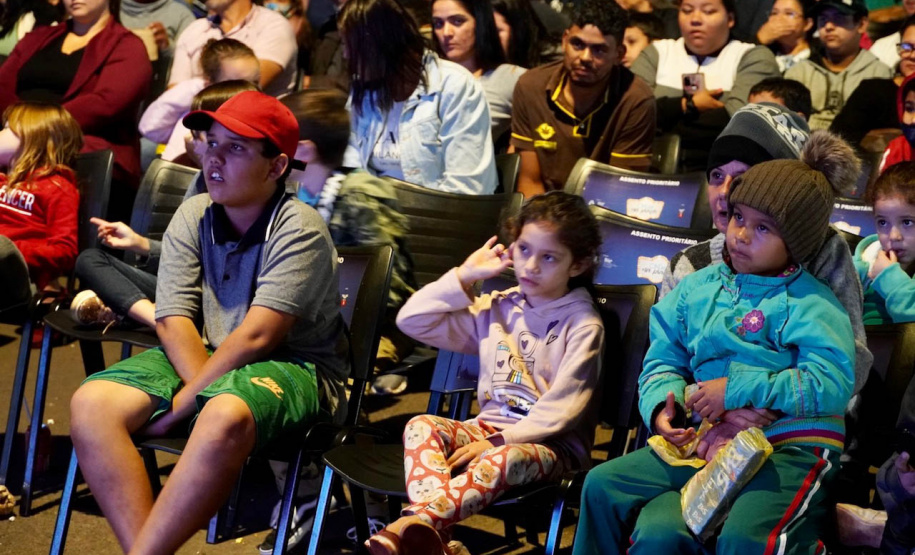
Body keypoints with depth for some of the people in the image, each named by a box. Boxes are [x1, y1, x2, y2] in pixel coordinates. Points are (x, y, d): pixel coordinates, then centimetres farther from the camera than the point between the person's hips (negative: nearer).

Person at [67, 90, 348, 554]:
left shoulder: (298, 229, -14)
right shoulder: (193, 217, 4)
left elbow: (255, 337, -20)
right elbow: (173, 320, -4)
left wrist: (181, 406, -16)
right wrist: (203, 387, -21)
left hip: (290, 366, -6)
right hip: (203, 359, 6)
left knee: (223, 420, -40)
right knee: (91, 403, -18)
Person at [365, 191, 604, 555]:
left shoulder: (582, 325, -3)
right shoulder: (497, 309, 12)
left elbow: (562, 406, -13)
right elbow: (411, 320, 10)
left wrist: (499, 440, -20)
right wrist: (464, 276, 6)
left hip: (551, 444, -5)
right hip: (488, 427, 5)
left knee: (507, 458, -39)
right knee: (422, 426, -24)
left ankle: (417, 523, -57)